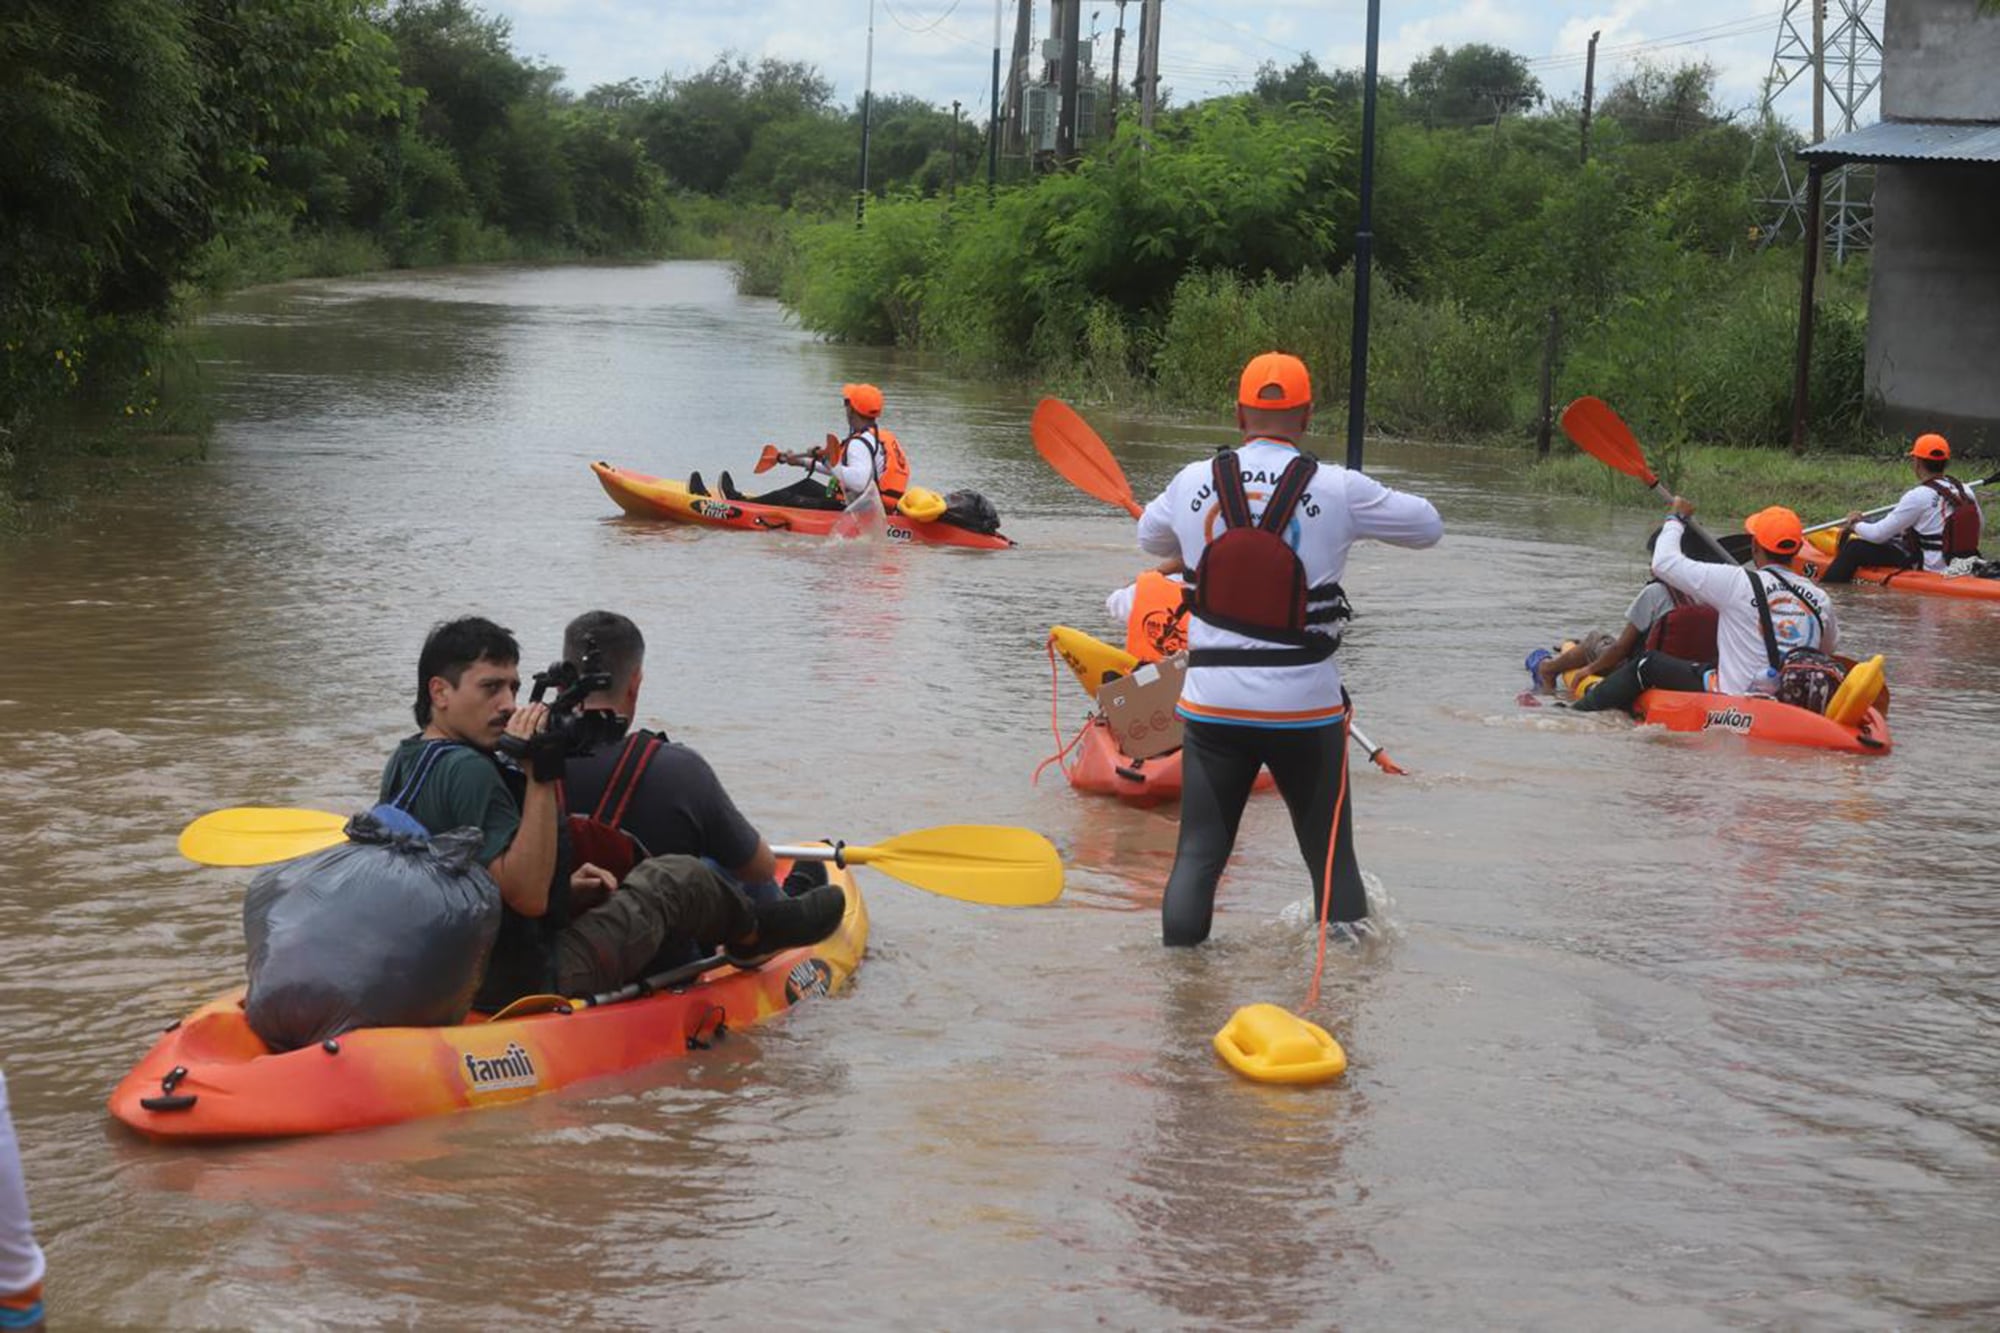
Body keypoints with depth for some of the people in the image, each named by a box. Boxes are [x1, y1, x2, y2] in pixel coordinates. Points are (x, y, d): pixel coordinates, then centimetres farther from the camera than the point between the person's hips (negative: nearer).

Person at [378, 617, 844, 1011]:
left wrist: (560, 883, 13)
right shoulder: (466, 770, -24)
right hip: (525, 985, -11)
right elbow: (529, 897, -28)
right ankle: (757, 930, 30)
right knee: (676, 878, 1)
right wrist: (539, 777, -27)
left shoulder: (404, 762, 8)